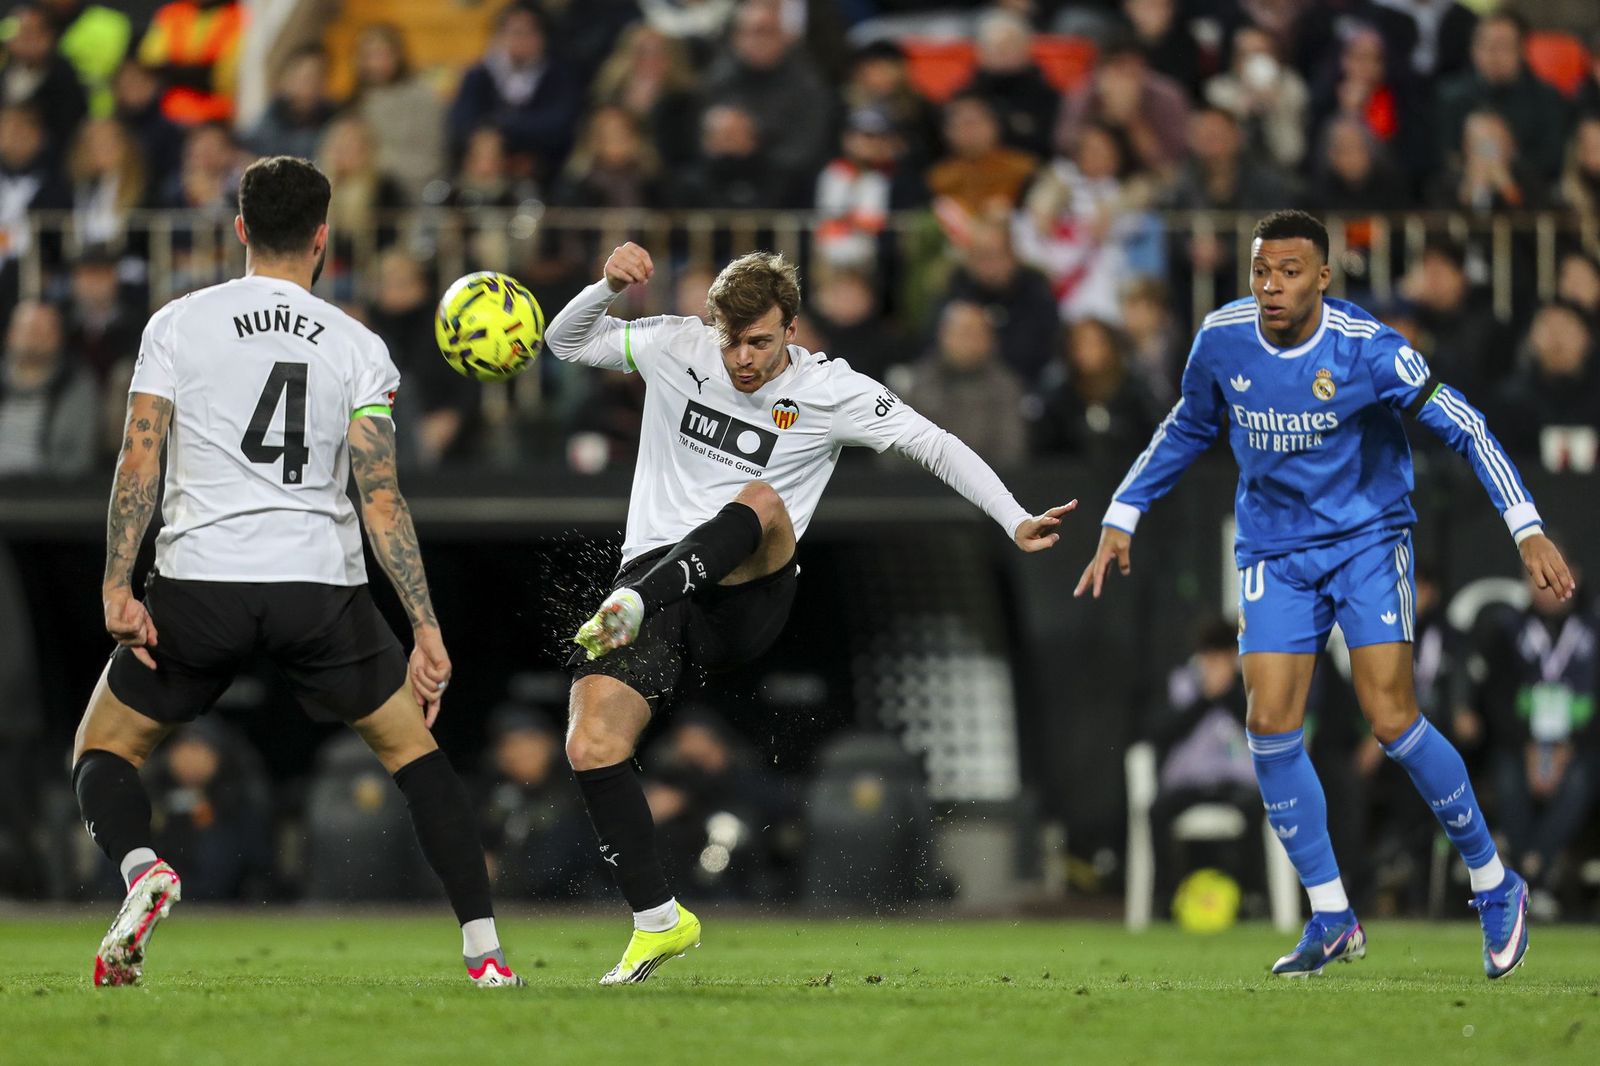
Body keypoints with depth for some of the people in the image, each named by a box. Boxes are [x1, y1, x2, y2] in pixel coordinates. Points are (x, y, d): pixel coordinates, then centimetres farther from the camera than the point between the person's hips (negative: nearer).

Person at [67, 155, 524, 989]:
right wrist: (426, 629, -2)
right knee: (414, 747, 18)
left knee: (103, 753, 15)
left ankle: (141, 868, -19)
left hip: (199, 583, -1)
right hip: (321, 589, 1)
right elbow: (381, 496, -2)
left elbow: (138, 461, -6)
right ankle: (483, 953, 8)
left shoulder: (176, 325, 3)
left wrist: (117, 587, -8)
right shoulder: (357, 348, 4)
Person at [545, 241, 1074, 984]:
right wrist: (609, 286, -5)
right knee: (591, 747, -18)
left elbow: (934, 446, 6)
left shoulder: (831, 392, 2)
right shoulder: (678, 349, 7)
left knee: (762, 501, -35)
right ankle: (658, 923, -6)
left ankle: (632, 605, -55)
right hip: (652, 573, 2)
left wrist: (1015, 521, -4)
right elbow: (566, 343, 15)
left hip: (747, 595, -2)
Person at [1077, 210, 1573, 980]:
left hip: (1368, 540, -4)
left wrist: (1526, 530, -22)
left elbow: (1464, 428, -15)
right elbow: (1188, 430, 12)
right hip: (1274, 554, 4)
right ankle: (1331, 917, 4)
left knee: (1392, 722, -14)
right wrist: (1122, 518, 11)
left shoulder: (1367, 351, -20)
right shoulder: (1222, 340, -7)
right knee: (1271, 729, -9)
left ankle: (1494, 887, 6)